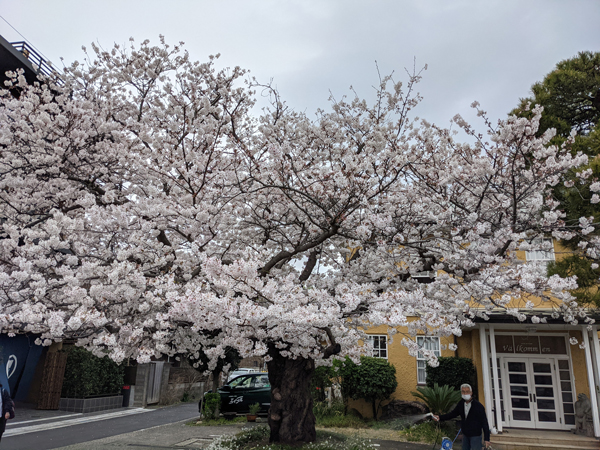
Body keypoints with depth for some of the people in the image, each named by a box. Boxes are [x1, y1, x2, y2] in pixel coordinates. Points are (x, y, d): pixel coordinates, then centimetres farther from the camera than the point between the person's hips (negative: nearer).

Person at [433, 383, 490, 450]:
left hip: (475, 436, -6)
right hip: (465, 435, 6)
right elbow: (453, 413, 8)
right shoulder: (461, 404, 2)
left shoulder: (478, 406, -15)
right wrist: (440, 417, -3)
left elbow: (484, 423, -13)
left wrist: (486, 439, -15)